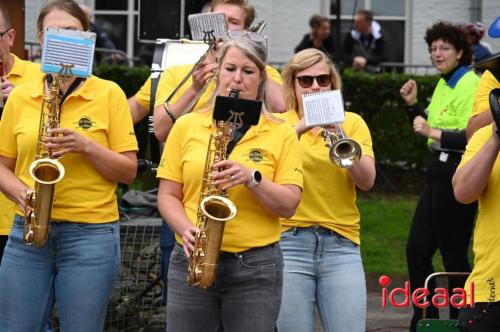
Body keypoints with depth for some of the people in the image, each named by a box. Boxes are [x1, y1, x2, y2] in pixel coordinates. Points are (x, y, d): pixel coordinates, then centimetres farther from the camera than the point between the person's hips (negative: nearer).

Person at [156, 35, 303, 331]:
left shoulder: (281, 134, 5)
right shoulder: (187, 127, 8)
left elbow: (288, 205, -1)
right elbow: (168, 195, 6)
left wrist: (251, 178, -18)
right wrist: (187, 230, -13)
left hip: (256, 265, -1)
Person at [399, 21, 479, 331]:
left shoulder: (470, 85, -15)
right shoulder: (443, 84, 14)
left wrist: (434, 132, -29)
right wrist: (413, 105, 14)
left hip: (458, 171, -10)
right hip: (438, 172, 10)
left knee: (453, 254, -3)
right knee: (417, 249, 11)